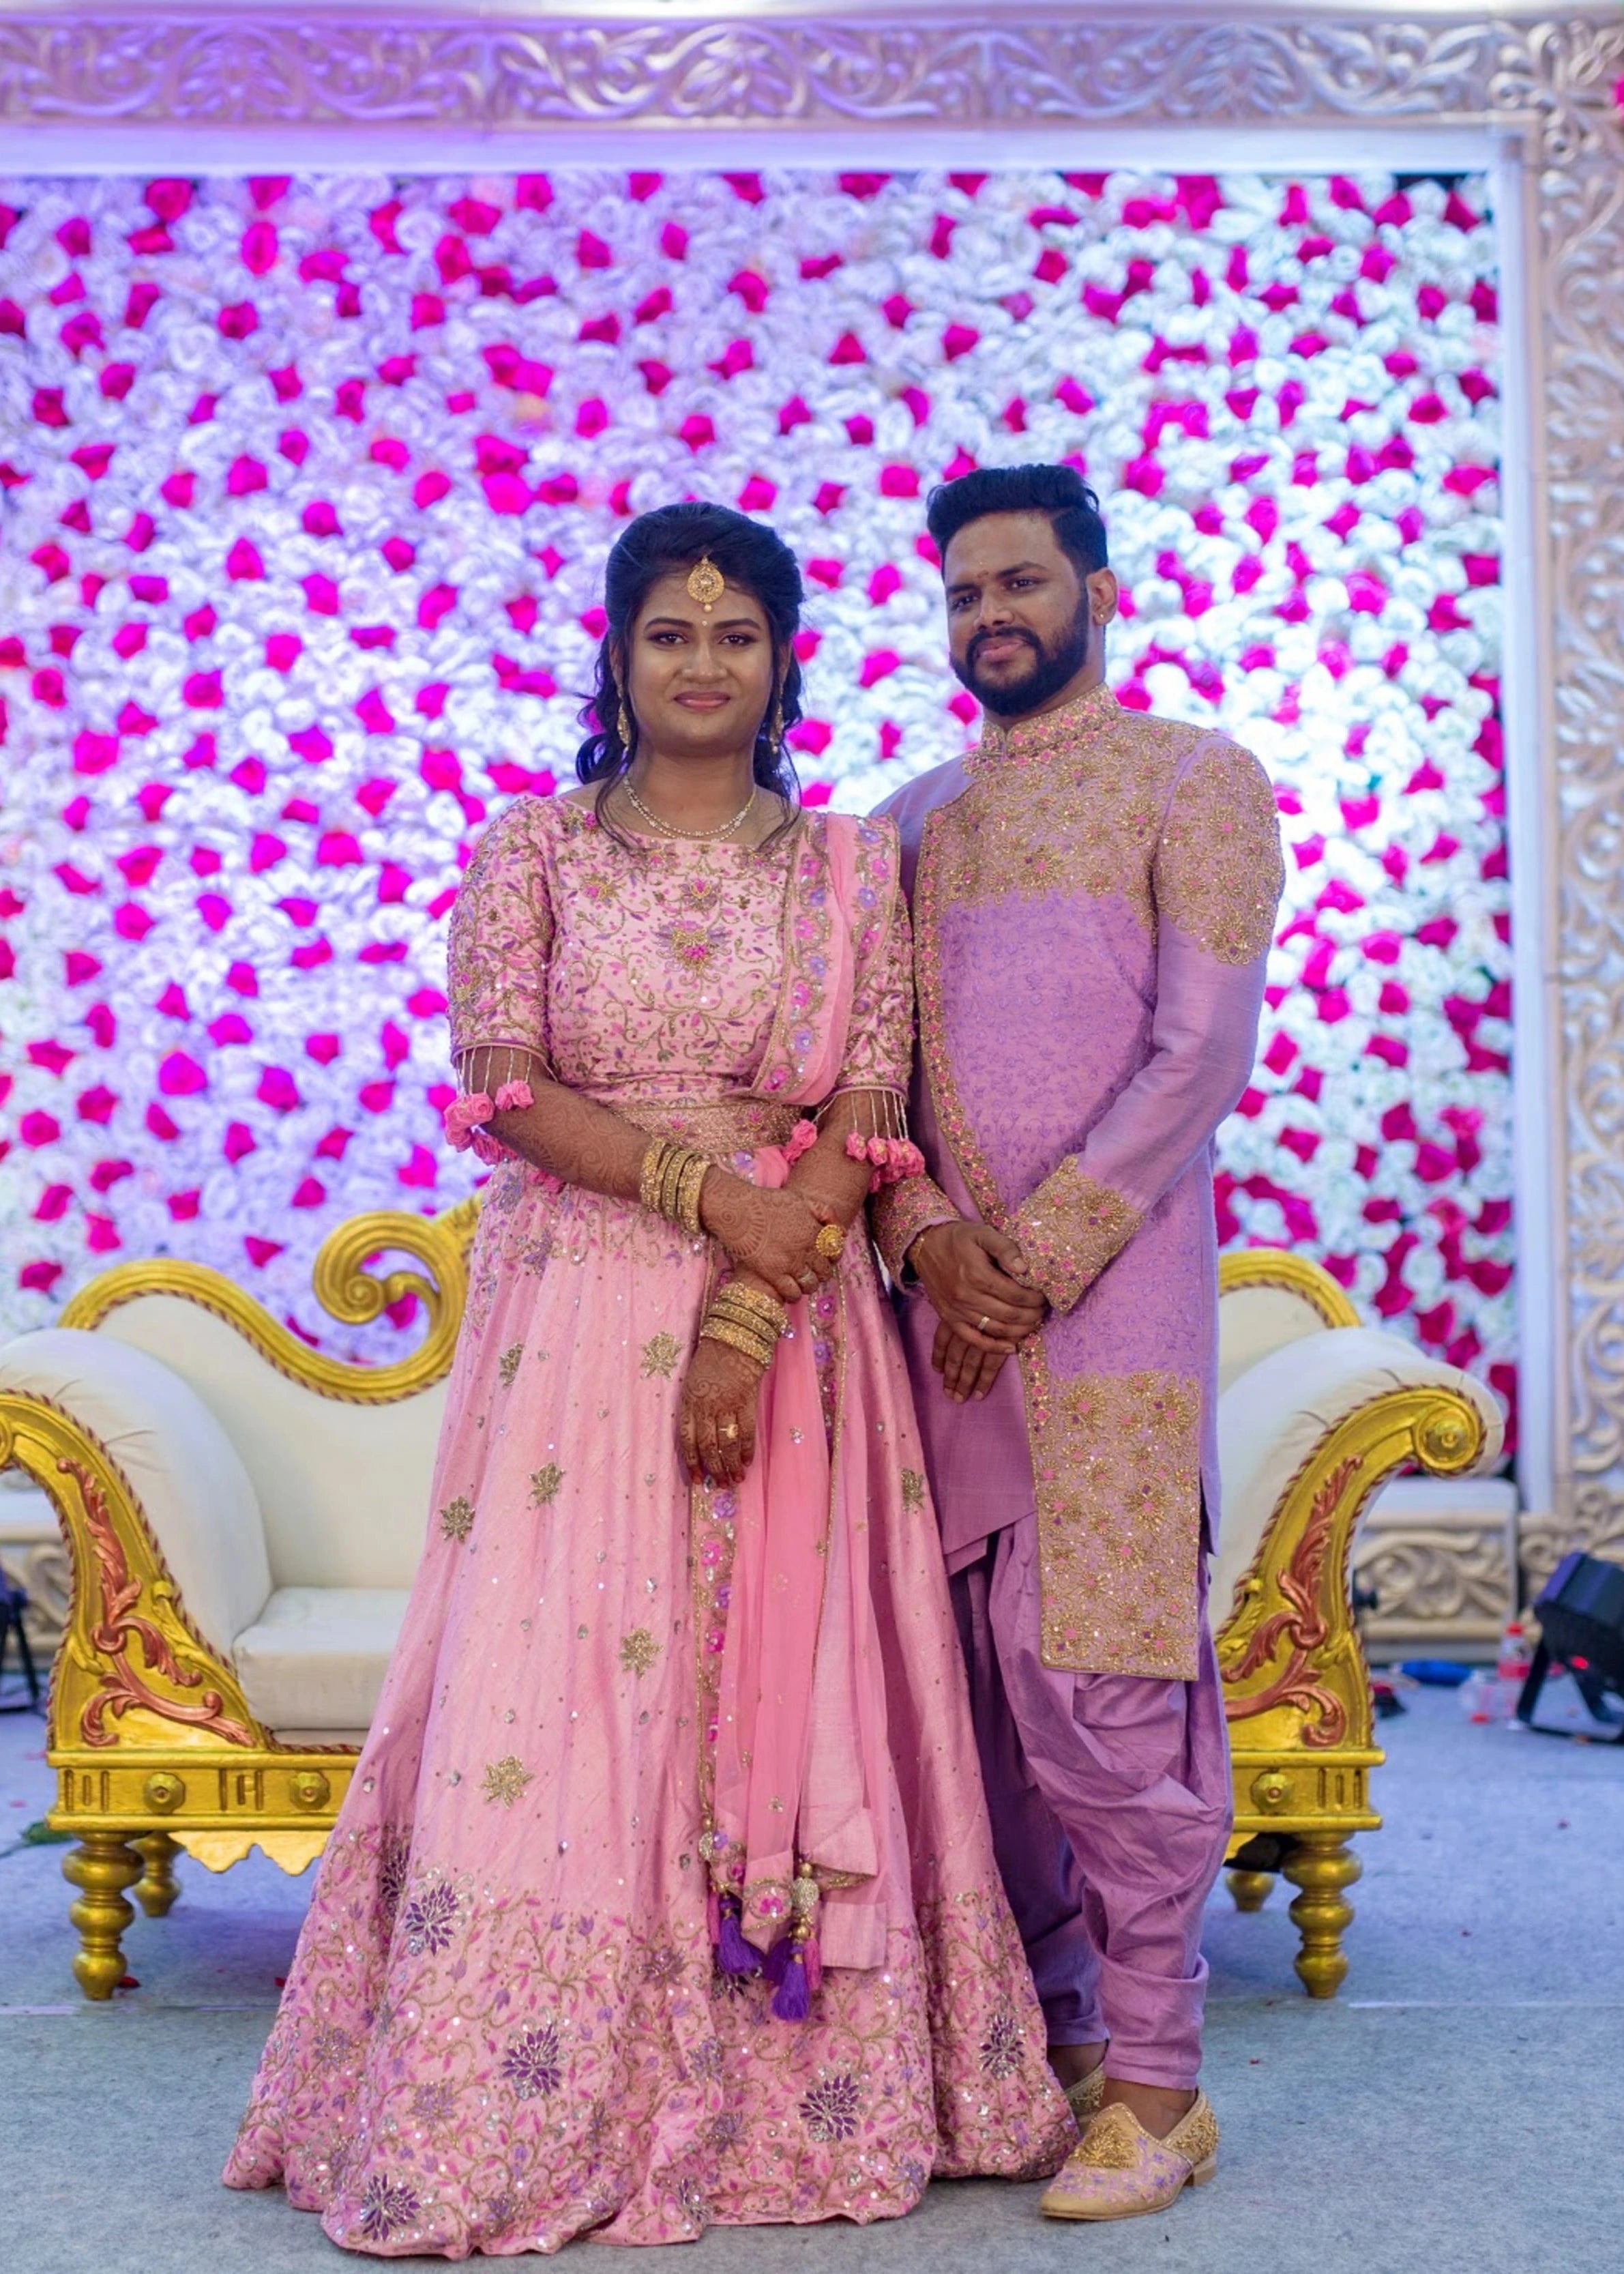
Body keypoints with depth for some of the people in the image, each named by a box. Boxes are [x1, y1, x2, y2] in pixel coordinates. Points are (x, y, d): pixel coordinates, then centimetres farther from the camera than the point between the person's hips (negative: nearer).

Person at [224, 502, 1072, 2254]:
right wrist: (707, 1186, -15)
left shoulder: (851, 862, 8)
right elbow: (504, 1088, -3)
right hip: (574, 1308, -1)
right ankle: (523, 2121, 9)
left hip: (795, 1318, 1)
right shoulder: (529, 850, 7)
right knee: (553, 1681, -2)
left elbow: (868, 1116, -1)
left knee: (788, 1692, 3)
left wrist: (749, 1316, -13)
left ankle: (798, 2094, 16)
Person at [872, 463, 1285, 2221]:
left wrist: (1038, 1257, -13)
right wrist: (928, 1236, -6)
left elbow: (1202, 1051, -7)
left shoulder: (1192, 781, 3)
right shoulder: (913, 817, 19)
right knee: (974, 1679, 7)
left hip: (1110, 1293, -5)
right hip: (940, 1298, 5)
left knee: (1099, 1681, -7)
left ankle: (1155, 2081, 5)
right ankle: (1044, 2033, 20)